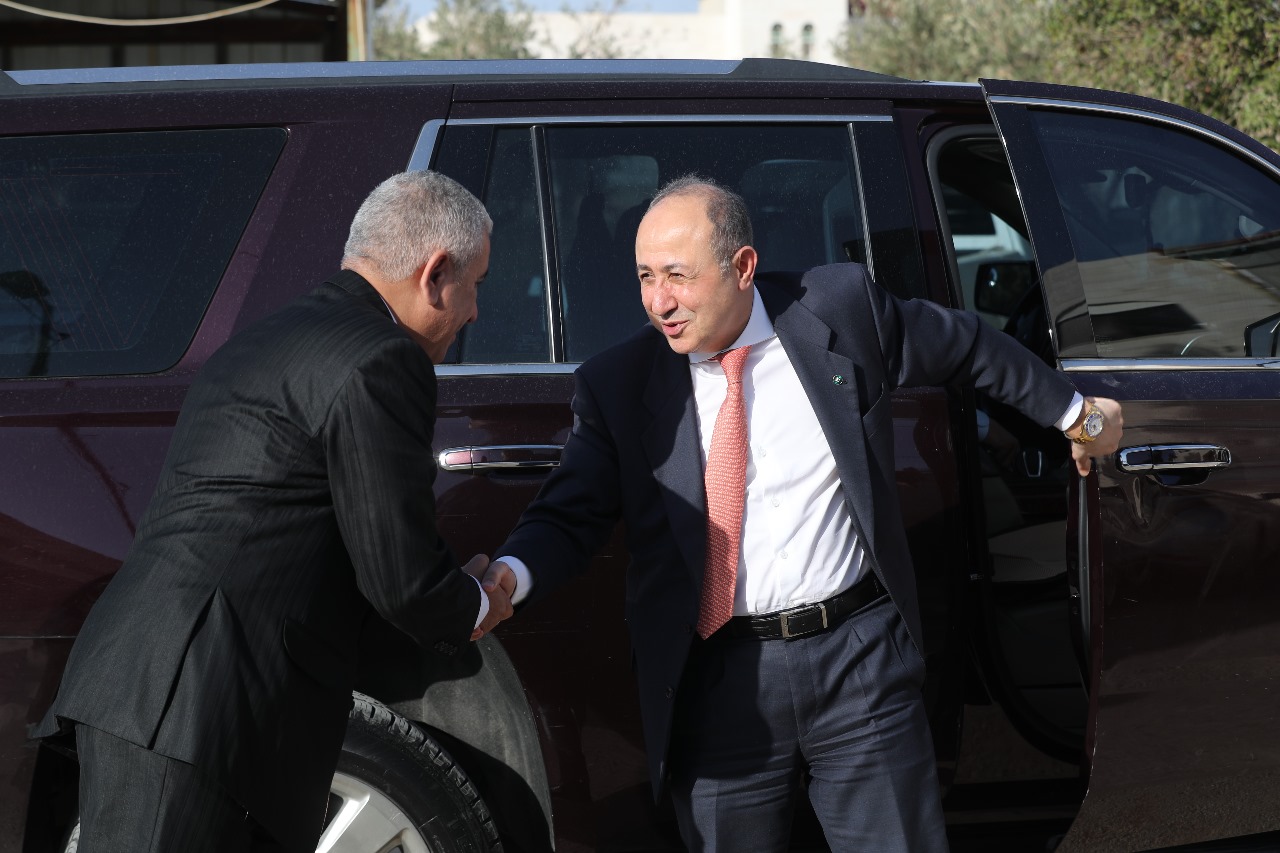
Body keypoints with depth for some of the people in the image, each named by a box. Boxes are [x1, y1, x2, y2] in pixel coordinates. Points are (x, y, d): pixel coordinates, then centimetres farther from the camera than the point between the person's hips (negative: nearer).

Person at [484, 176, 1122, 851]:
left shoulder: (843, 308, -2)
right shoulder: (616, 385, -2)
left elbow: (965, 346, 13)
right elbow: (569, 517, -4)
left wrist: (1073, 412, 25)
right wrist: (511, 575, -26)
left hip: (858, 664, 0)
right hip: (716, 686, 0)